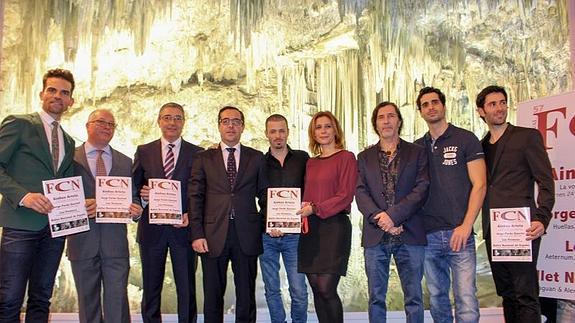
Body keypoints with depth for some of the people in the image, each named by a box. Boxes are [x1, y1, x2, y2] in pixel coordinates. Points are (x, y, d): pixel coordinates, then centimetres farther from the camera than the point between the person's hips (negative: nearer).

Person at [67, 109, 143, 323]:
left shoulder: (125, 162, 14)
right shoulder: (71, 158, 5)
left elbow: (132, 199, 15)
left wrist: (136, 210, -7)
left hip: (116, 243, 1)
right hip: (83, 242, -1)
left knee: (118, 301, -1)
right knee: (88, 301, 10)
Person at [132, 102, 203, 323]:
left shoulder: (197, 154, 3)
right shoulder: (144, 151, 8)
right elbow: (133, 187, 7)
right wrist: (141, 194, -14)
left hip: (183, 228, -1)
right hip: (152, 228, 1)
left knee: (187, 288, 8)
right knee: (151, 289, 12)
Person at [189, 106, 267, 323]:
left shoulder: (256, 158, 9)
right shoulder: (204, 159, 7)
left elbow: (264, 195, 10)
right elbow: (195, 198, 2)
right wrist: (197, 235, -6)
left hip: (247, 235, 0)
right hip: (213, 235, 0)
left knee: (246, 295, 9)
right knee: (213, 295, 9)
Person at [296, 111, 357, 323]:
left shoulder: (346, 157, 0)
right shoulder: (311, 163, 17)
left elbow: (346, 196, -8)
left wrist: (315, 208, -14)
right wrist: (302, 213, -1)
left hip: (334, 226, -6)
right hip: (310, 229, 6)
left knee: (326, 288, -10)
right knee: (316, 288, 5)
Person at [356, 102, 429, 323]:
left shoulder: (417, 153, 8)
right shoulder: (365, 157, 13)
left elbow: (421, 189, -5)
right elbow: (361, 193, 2)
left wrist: (393, 215, -15)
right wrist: (379, 218, -14)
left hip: (410, 235, -1)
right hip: (375, 237, 2)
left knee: (414, 298, 5)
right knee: (376, 298, 8)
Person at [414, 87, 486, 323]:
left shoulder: (465, 139, 1)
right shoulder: (417, 147, 12)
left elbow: (479, 185, -4)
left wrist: (466, 226, -13)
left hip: (459, 233, -3)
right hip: (428, 235, 4)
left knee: (466, 302, -6)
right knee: (436, 298, 12)